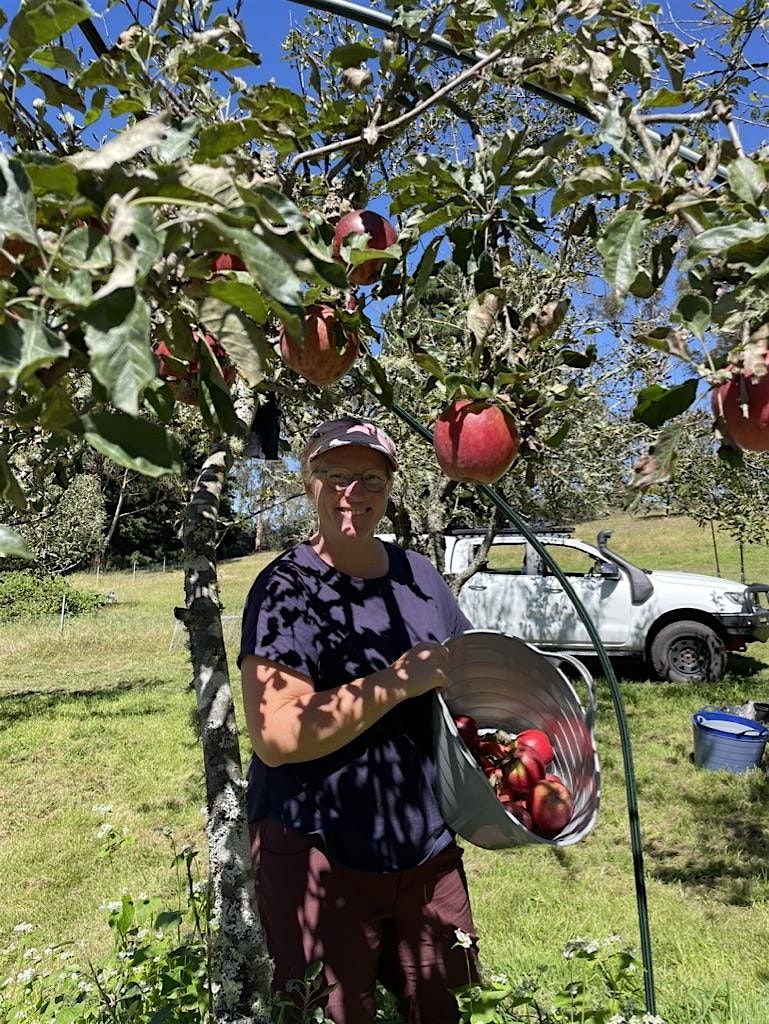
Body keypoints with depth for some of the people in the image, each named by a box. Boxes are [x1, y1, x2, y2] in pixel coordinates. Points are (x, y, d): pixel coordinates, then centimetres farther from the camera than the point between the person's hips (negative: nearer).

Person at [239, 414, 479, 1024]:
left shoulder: (420, 574, 3)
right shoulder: (286, 588, -15)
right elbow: (276, 735, -25)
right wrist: (398, 683, -25)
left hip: (427, 847, 6)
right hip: (320, 854, -5)